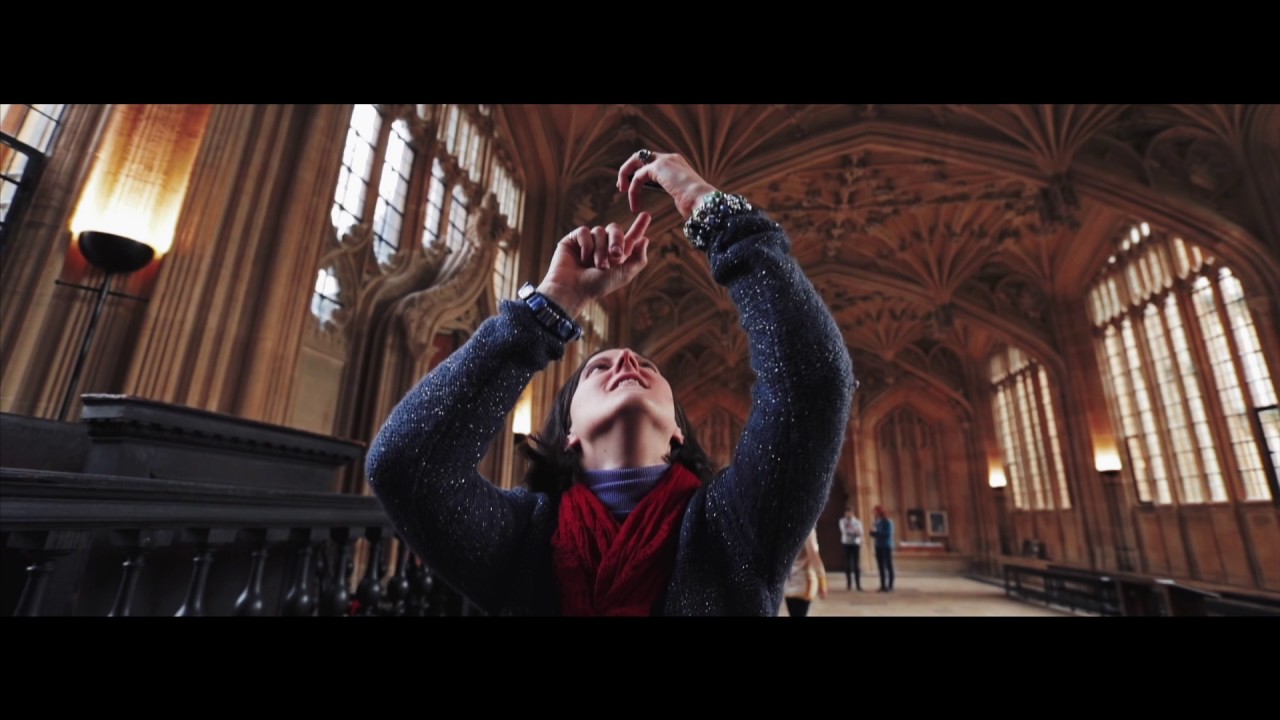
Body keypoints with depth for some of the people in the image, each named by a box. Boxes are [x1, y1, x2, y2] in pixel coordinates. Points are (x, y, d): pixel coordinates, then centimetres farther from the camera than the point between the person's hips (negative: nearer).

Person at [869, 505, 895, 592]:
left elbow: (888, 534, -19)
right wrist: (872, 531, -8)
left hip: (887, 547, -7)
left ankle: (890, 586, -1)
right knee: (880, 567, 5)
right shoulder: (877, 522, 11)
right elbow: (874, 534, 14)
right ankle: (883, 586, 9)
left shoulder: (888, 522, -10)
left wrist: (876, 531, -20)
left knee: (889, 566, -4)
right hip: (878, 547, 7)